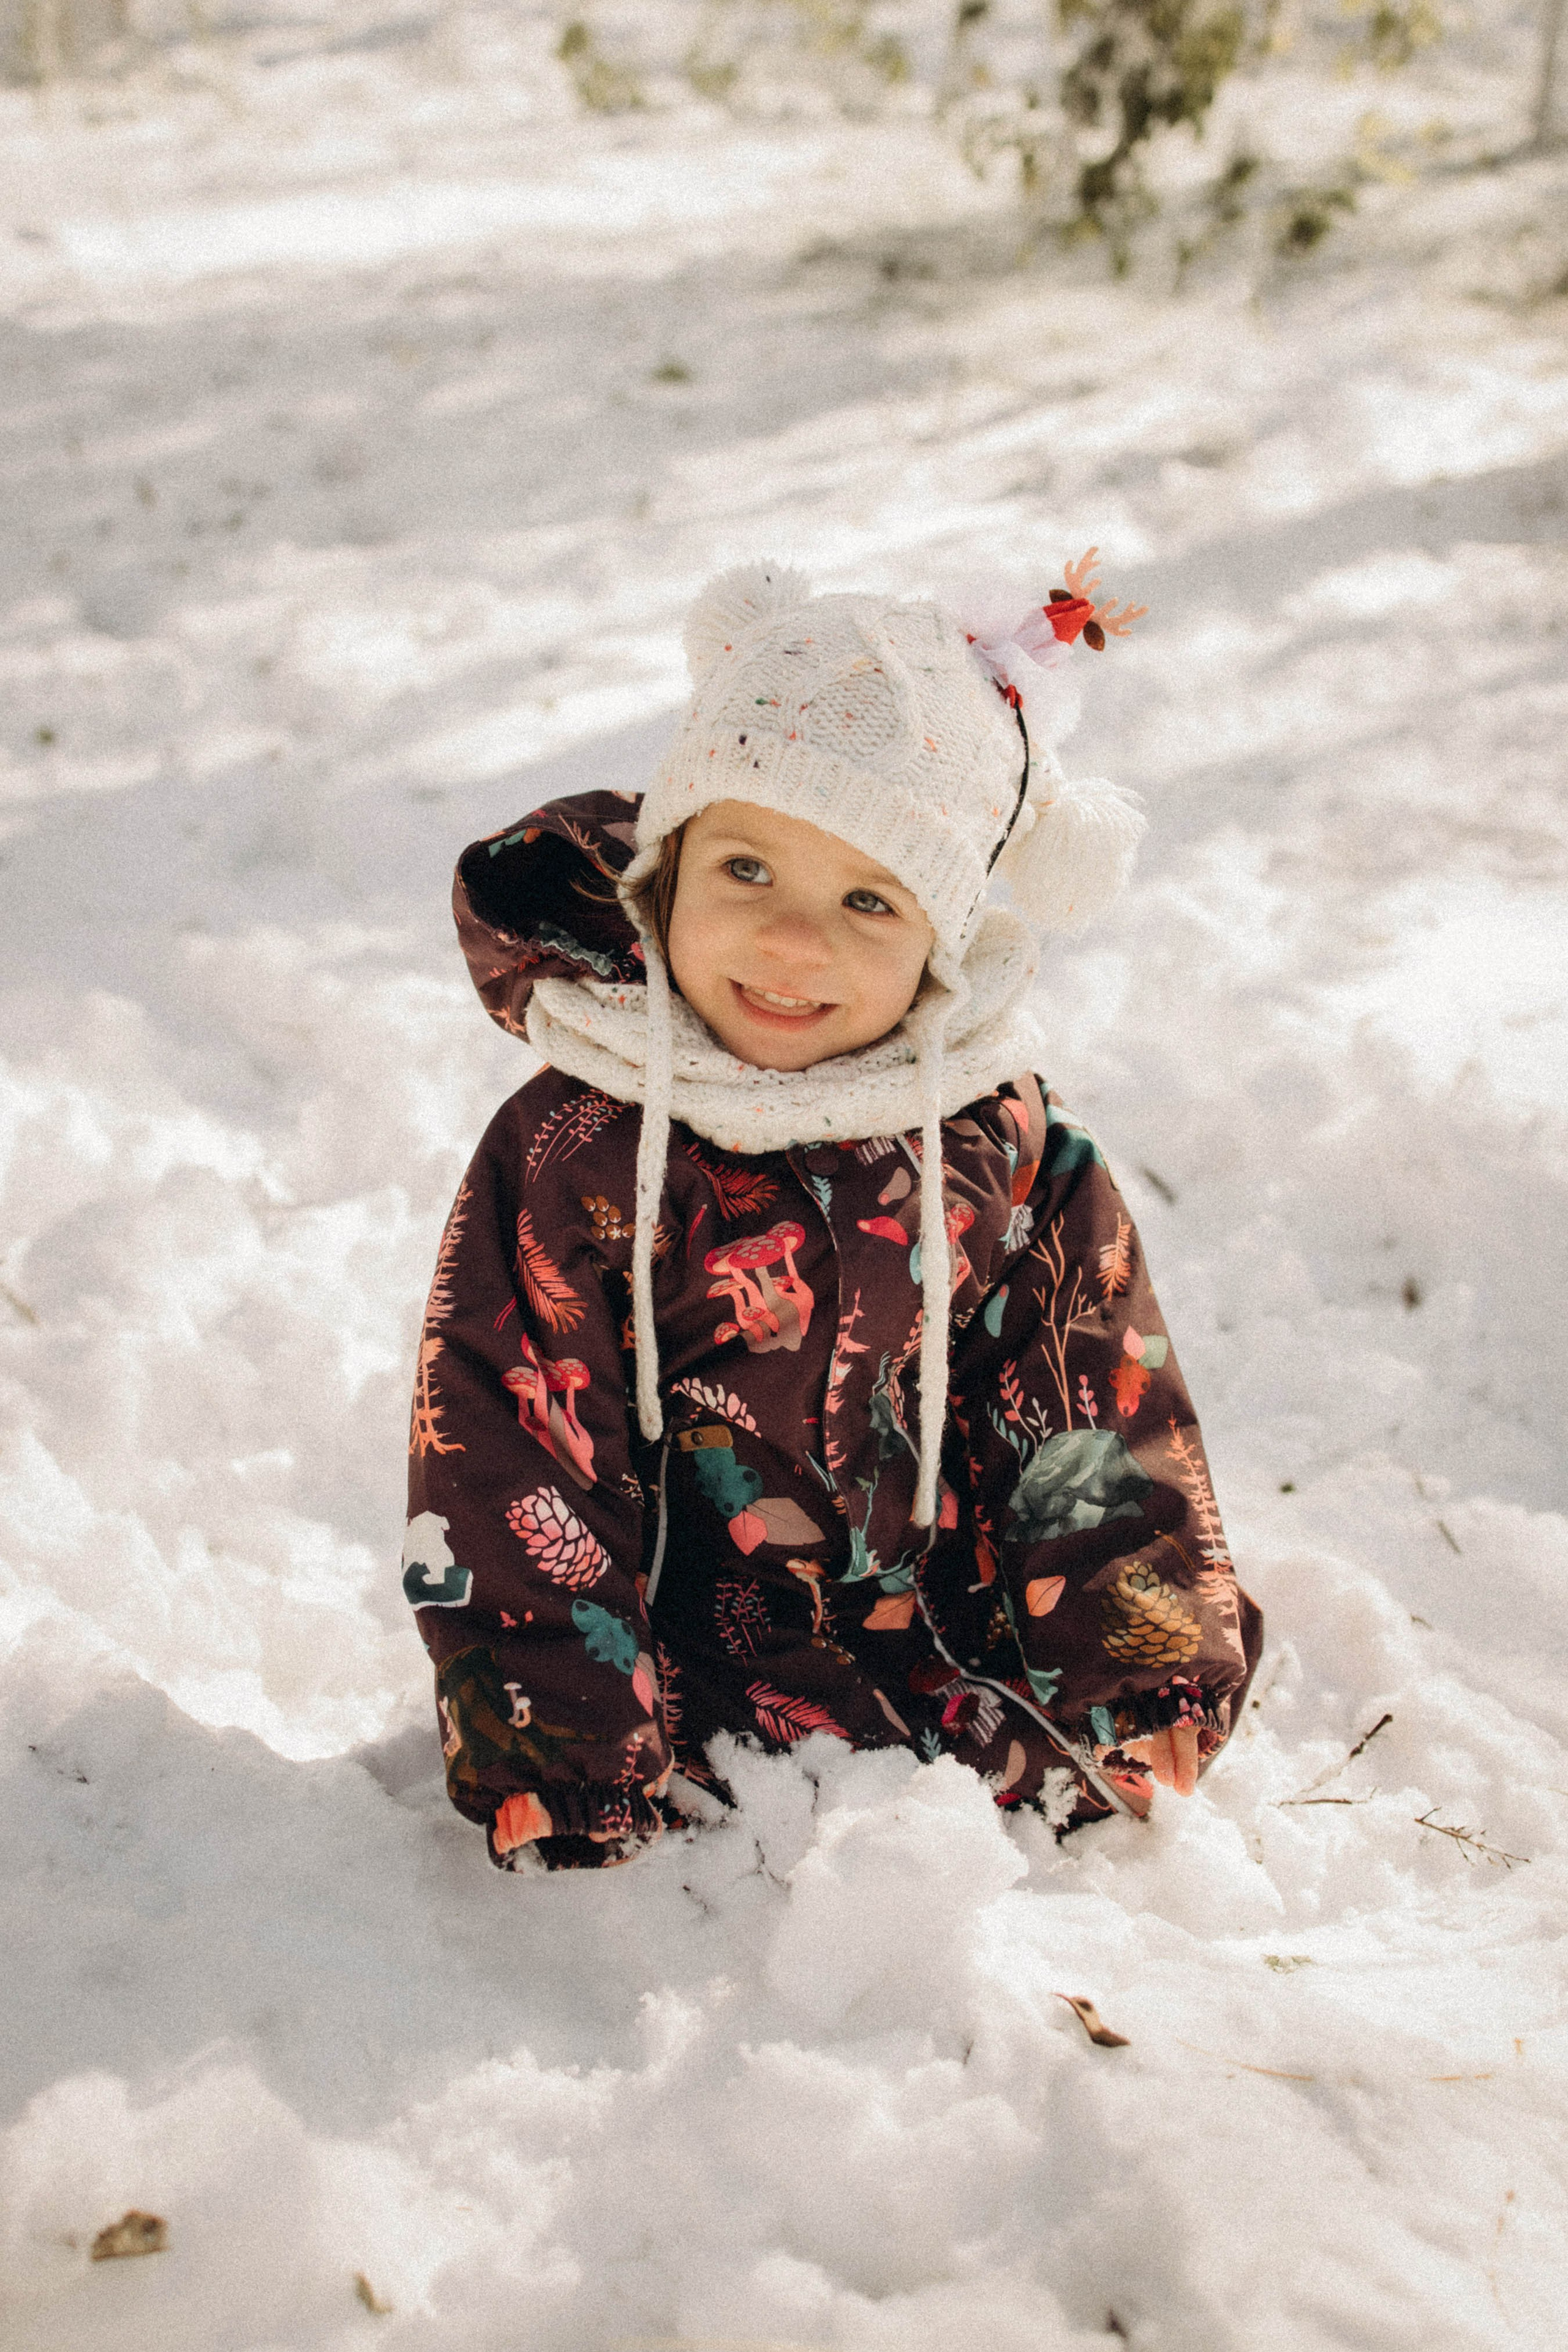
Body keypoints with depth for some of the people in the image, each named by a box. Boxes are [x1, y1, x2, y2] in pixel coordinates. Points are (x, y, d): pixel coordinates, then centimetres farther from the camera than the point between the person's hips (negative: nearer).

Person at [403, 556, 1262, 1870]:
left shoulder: (1003, 1151, 1)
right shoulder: (569, 1158, -8)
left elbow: (1102, 1465, 8)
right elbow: (517, 1495, -6)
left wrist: (1136, 1718, 2)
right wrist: (573, 1809, -9)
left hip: (973, 1696, 4)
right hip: (705, 1713, -4)